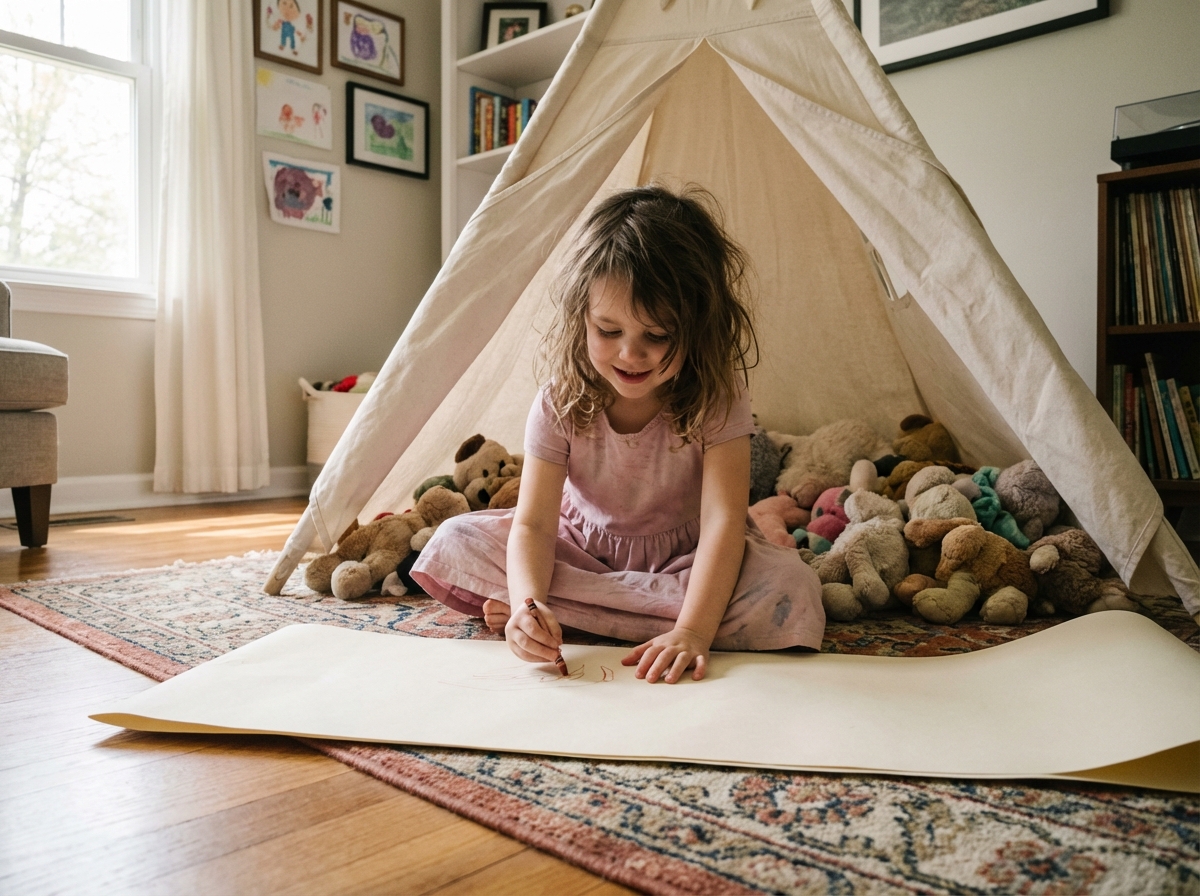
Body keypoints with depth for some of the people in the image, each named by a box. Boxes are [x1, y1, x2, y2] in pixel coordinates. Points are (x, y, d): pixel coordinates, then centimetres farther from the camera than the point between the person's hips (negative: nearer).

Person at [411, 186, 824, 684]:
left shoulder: (716, 399, -23)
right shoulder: (559, 404, -19)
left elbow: (723, 522, -31)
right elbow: (532, 524, -24)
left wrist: (691, 631, -44)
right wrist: (528, 603, -45)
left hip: (687, 557, 1)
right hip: (583, 548, 0)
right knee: (453, 546, -14)